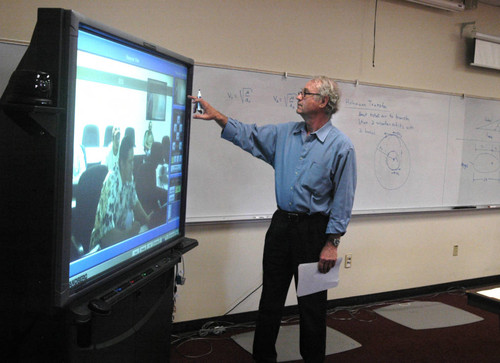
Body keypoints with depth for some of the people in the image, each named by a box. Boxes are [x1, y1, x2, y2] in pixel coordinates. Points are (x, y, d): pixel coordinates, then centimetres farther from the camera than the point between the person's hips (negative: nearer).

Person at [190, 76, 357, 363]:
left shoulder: (341, 146, -10)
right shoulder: (285, 133, 6)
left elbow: (343, 199, -11)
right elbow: (249, 136, 11)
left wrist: (332, 243, -13)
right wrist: (217, 116, -1)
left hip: (313, 229, -5)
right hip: (281, 224, 5)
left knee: (312, 304, 8)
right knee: (271, 299, 14)